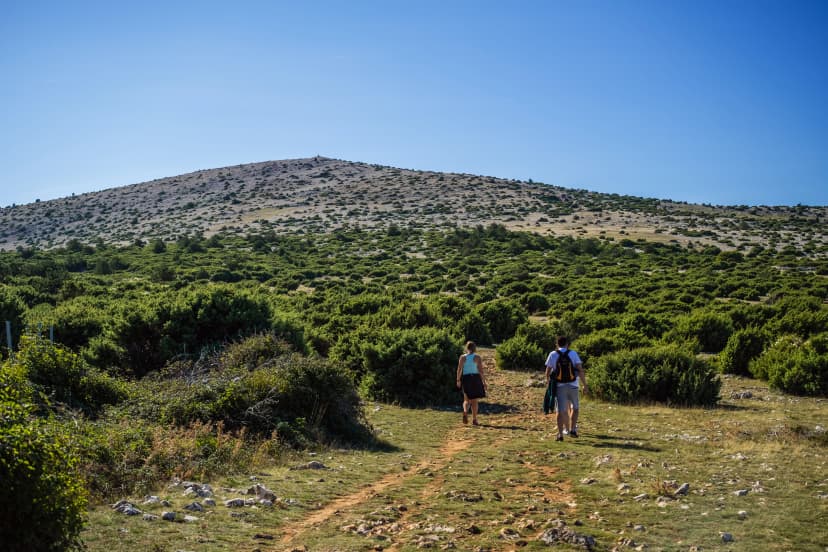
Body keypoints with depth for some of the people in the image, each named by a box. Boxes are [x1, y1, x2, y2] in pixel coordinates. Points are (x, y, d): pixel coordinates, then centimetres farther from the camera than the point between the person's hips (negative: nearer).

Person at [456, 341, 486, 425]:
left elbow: (459, 369, -6)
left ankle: (465, 412, -17)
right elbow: (481, 371, -8)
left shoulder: (462, 357, 0)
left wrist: (458, 380, 2)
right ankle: (474, 419, 9)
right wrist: (484, 382, -3)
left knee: (466, 399, 12)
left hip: (465, 379, 1)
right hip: (475, 378, -1)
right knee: (474, 400, 8)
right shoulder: (477, 357, -4)